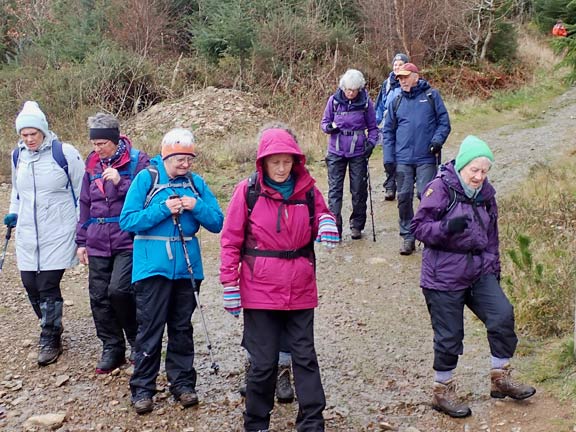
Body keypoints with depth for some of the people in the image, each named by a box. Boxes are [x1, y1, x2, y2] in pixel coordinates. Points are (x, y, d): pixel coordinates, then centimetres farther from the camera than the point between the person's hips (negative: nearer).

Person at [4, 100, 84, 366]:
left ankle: (50, 340, 8)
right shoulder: (18, 155, 9)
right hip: (27, 234, 6)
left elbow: (81, 190, -2)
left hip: (57, 234, -5)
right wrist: (13, 213, 13)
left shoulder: (64, 153, -9)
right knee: (30, 285, 6)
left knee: (48, 287, -7)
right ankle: (52, 327, 27)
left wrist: (81, 225, -2)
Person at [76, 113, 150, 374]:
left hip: (128, 241, -5)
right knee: (99, 297, 5)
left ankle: (137, 340, 8)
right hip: (98, 244, 5)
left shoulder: (136, 160, -5)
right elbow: (85, 204, 17)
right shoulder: (93, 164, 10)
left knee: (119, 290, -17)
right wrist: (81, 241, 16)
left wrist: (121, 182, -20)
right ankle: (112, 349, 20)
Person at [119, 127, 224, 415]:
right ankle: (142, 388, 11)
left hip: (187, 266, 4)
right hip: (153, 265, -3)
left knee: (182, 327, 13)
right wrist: (163, 209, -18)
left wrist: (197, 206, -15)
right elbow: (127, 220, -10)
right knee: (150, 328, 0)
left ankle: (183, 383, 23)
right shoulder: (146, 178, -5)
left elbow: (217, 223, 3)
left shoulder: (196, 183, 5)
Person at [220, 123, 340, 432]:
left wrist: (327, 222, -11)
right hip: (260, 292, -2)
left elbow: (321, 215, 15)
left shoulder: (307, 190, 0)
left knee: (305, 357, 9)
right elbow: (230, 241, -3)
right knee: (263, 363, 6)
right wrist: (229, 285, -6)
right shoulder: (247, 191, -6)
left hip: (300, 291, 2)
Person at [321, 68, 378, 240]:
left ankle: (357, 225, 22)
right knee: (335, 189, -3)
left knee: (359, 190, 7)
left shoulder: (365, 102, -4)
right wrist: (330, 127, -16)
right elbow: (324, 122, 6)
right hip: (336, 152, 0)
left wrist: (371, 142, -12)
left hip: (358, 153, 0)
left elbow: (373, 127, 4)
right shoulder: (334, 100, -3)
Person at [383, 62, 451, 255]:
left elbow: (444, 122, 3)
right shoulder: (396, 101, 11)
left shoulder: (431, 95, 2)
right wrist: (389, 158, 4)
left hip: (426, 159, -3)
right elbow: (388, 131, 12)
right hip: (403, 159, 3)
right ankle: (407, 237, 14)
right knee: (404, 198, 4)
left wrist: (437, 140, -14)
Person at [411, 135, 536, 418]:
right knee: (449, 336, 1)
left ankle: (501, 379, 11)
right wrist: (446, 228, -32)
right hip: (444, 276, -6)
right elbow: (418, 226, -14)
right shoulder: (440, 188, -12)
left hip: (479, 272, 6)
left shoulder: (485, 193, 8)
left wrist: (494, 271, 19)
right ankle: (441, 392, 21)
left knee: (503, 315, -8)